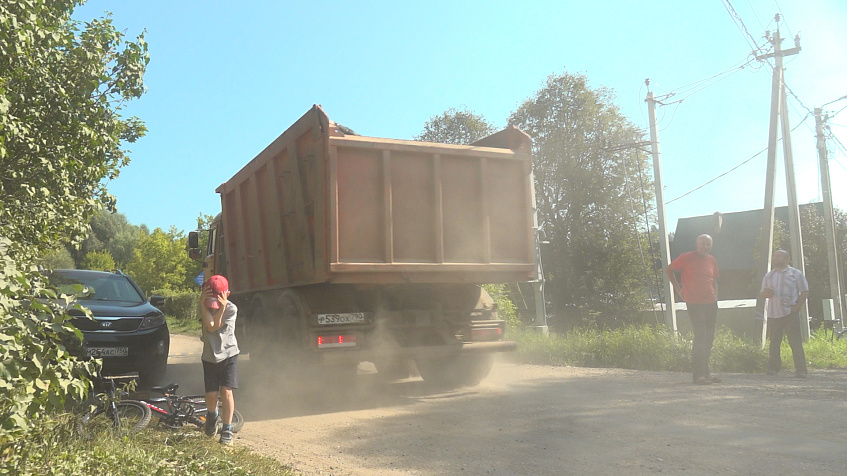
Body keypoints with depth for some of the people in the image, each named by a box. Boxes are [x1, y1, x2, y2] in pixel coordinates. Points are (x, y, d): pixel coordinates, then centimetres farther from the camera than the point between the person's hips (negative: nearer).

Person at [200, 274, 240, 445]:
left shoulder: (231, 309, -12)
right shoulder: (204, 307, -5)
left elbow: (215, 327, -19)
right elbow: (209, 325, -23)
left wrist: (221, 307, -26)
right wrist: (203, 303, -25)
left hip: (229, 355, -2)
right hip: (210, 357, 2)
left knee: (226, 391, -10)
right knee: (211, 394, -2)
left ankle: (227, 429, 3)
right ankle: (212, 416, 33)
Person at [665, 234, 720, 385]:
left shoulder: (712, 260, 13)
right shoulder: (686, 258, -4)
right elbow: (668, 270, 3)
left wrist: (715, 297, 14)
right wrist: (678, 288, -1)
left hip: (711, 304, 6)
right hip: (694, 304, -6)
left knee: (709, 338, 9)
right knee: (700, 337, -11)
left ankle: (705, 372, 18)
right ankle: (698, 374, -8)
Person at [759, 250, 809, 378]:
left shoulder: (795, 274, 5)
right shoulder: (768, 275, 16)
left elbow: (804, 292, 2)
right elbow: (761, 294, 16)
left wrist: (797, 306, -10)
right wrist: (765, 293, -8)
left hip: (790, 313, -4)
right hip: (773, 314, 4)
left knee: (795, 342, -5)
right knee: (774, 342, 7)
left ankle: (801, 370, -2)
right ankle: (773, 368, 14)